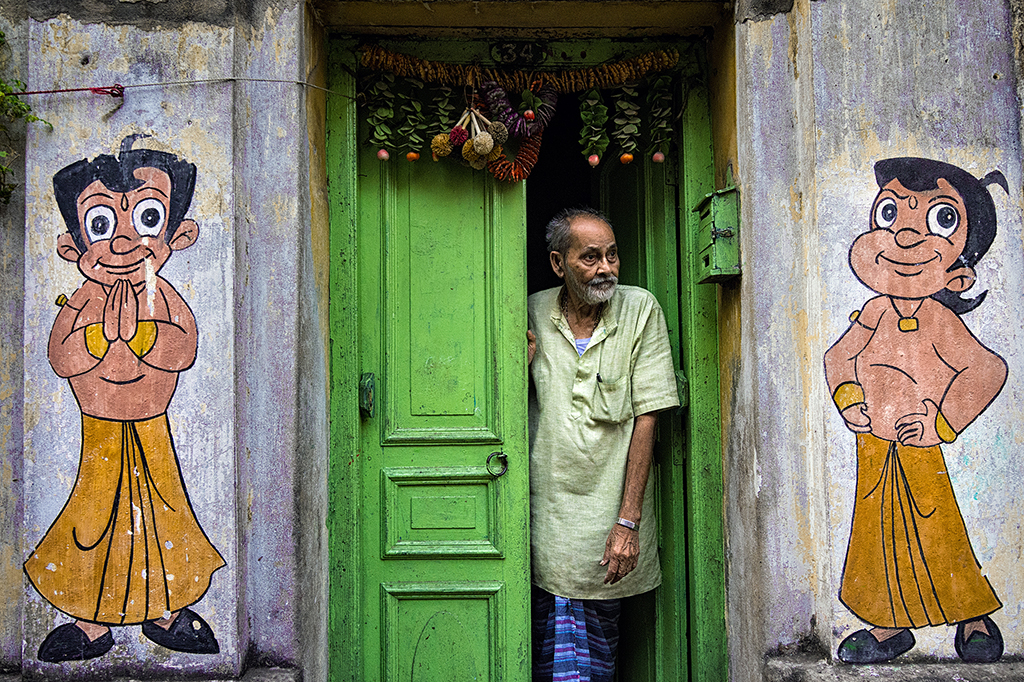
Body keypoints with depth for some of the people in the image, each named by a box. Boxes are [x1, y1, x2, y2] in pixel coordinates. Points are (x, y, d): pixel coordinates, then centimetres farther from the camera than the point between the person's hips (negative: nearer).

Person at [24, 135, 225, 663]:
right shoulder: (81, 302, -8)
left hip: (152, 428, 1)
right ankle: (92, 622, 24)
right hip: (100, 431, -1)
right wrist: (105, 333, -25)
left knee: (164, 507, 10)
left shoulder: (164, 297, -7)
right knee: (97, 513, 8)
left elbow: (183, 350, -17)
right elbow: (61, 358, -16)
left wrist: (138, 332, -24)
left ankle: (166, 612, 28)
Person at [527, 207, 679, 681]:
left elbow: (645, 416, -5)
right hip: (545, 513, 1)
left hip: (608, 516, -1)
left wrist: (628, 520, -9)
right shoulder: (532, 315, 3)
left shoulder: (641, 310, -2)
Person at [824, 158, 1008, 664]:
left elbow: (988, 370, -14)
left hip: (920, 450, -5)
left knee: (939, 537, 4)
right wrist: (847, 399, -2)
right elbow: (838, 357, 13)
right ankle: (891, 626, 26)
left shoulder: (940, 321, -14)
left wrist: (941, 423, -13)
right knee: (878, 534, 12)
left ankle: (974, 619, 26)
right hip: (872, 449, 5)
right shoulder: (874, 313, -1)